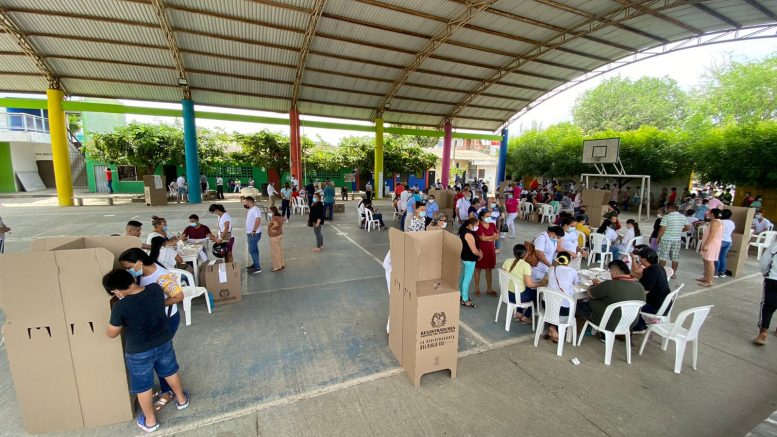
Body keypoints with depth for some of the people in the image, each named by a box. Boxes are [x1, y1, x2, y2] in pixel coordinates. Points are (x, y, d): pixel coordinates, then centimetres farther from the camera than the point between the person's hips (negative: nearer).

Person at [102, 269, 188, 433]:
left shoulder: (121, 306, -27)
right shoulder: (156, 289, -16)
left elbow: (111, 334, -10)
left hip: (139, 352, -4)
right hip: (164, 342, 4)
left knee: (143, 386, 20)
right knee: (170, 371, 28)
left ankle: (150, 421, 39)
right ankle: (181, 399, 48)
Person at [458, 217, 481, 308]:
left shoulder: (464, 230, 4)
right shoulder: (468, 234, -27)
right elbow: (474, 251, -25)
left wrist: (479, 250, 6)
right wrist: (480, 255, -6)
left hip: (464, 257, 10)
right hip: (469, 259, -10)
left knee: (463, 276, 20)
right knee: (467, 279, 0)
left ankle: (461, 294, 35)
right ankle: (465, 300, 11)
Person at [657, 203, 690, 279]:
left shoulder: (666, 217, -13)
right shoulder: (682, 217, 4)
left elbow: (662, 229, -15)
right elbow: (688, 227, 10)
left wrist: (658, 237, -5)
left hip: (666, 239, -5)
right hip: (677, 239, 5)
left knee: (663, 256, 3)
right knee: (675, 257, 10)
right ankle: (673, 273, 17)